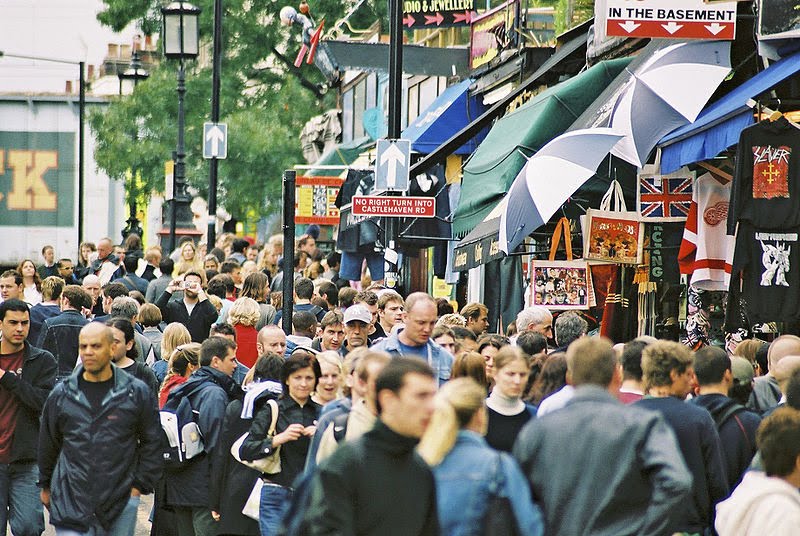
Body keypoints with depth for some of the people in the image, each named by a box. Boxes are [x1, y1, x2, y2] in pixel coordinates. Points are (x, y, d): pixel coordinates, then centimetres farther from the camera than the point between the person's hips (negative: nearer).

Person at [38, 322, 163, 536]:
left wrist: (140, 485, 1)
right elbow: (48, 444, 17)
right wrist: (46, 486, 22)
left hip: (121, 504, 0)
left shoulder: (137, 393, 1)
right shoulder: (61, 394, 5)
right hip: (71, 503, 0)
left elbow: (152, 443, 7)